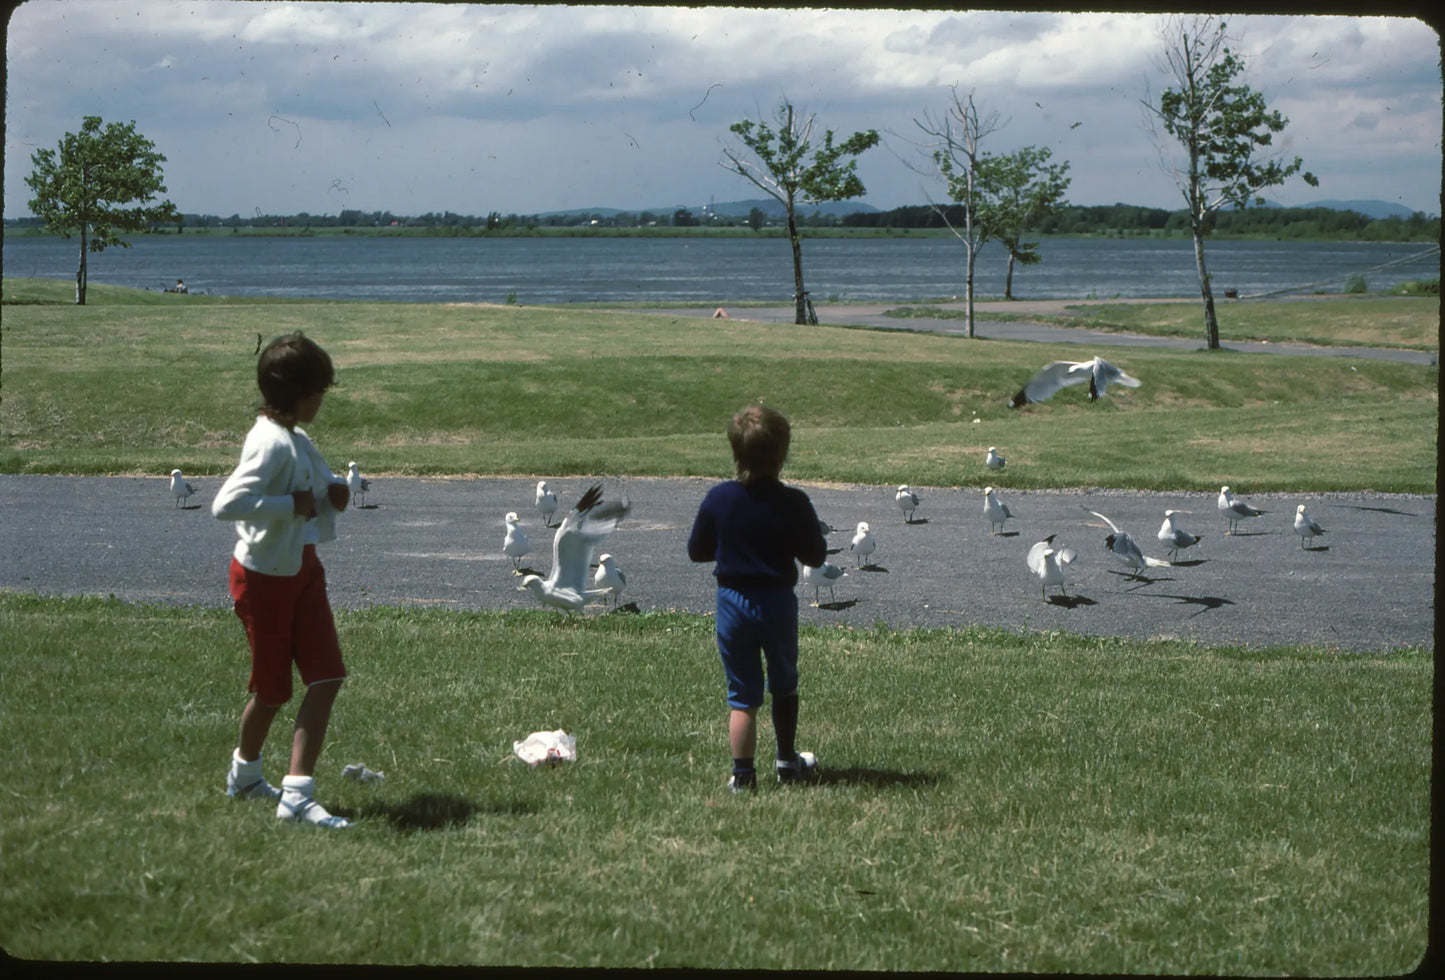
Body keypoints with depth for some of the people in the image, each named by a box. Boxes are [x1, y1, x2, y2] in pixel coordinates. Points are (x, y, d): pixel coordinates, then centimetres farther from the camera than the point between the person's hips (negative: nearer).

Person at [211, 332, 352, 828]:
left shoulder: (298, 440, 8)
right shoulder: (271, 443, -23)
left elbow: (322, 479, 28)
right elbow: (227, 502, -36)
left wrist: (336, 488, 5)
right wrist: (291, 504, -30)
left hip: (304, 571, 9)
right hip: (265, 577, -9)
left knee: (326, 679, -2)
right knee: (273, 689, 8)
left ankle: (296, 794, 2)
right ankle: (245, 770, 35)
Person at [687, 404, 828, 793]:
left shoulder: (718, 499, -8)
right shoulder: (793, 503, -13)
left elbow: (696, 551, 1)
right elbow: (815, 555, -5)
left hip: (732, 601, 1)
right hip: (777, 602, -1)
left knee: (742, 694, 6)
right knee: (784, 685, 21)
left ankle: (742, 774, 1)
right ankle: (787, 761, 32)